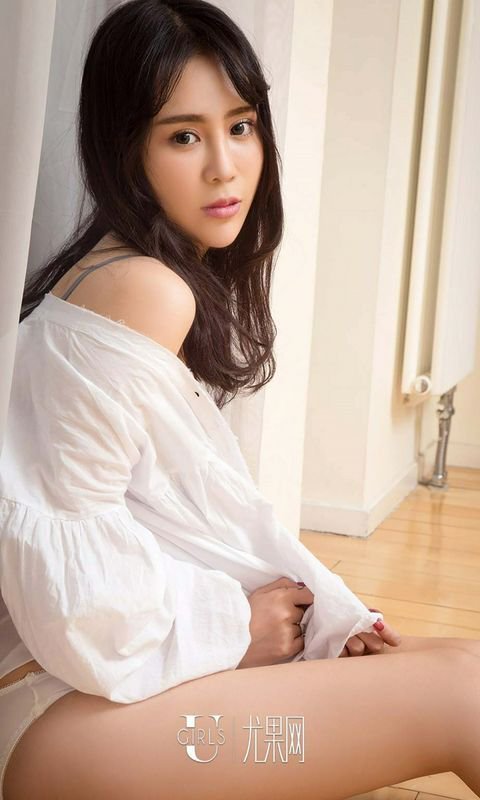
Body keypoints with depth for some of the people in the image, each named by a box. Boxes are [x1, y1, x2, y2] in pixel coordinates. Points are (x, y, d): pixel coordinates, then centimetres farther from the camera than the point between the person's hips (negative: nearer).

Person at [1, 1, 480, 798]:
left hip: (147, 655, 9)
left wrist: (338, 617, -1)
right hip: (72, 705, -9)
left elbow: (216, 510, 9)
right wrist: (234, 625, -9)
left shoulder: (196, 285, 14)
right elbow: (64, 538, -19)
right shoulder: (145, 290, -16)